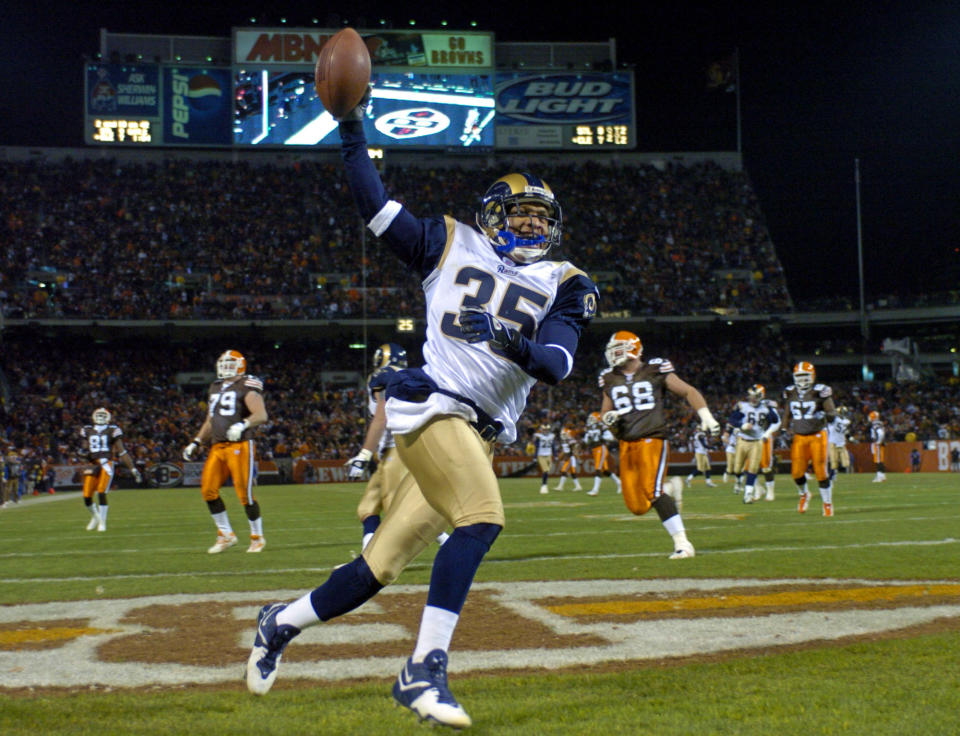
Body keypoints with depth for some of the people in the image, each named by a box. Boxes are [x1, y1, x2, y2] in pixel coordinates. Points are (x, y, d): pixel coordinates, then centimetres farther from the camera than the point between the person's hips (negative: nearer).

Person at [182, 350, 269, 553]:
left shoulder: (246, 387, -4)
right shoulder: (215, 388, 20)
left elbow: (261, 415, -15)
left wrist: (242, 425, -31)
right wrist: (196, 443, 19)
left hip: (240, 446, -7)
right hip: (217, 447, 7)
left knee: (245, 494, -7)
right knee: (208, 490, -3)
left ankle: (257, 537, 9)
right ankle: (226, 535, 9)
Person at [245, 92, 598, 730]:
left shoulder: (563, 287, 13)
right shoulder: (453, 246, 11)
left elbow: (557, 363, -3)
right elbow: (378, 210, 11)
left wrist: (516, 344, -23)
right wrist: (353, 134, 5)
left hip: (482, 435, 4)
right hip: (429, 406, -4)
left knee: (379, 569, 7)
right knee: (483, 518, -28)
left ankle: (282, 623, 30)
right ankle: (424, 672, -25)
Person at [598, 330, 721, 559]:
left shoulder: (656, 371, 1)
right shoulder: (611, 380, 14)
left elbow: (689, 391, 6)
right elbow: (605, 411, 24)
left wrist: (706, 416, -5)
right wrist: (608, 418, 0)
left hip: (652, 440, -5)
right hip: (627, 445, 5)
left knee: (652, 491, -23)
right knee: (637, 506, -1)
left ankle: (682, 543, -19)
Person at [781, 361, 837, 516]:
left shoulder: (820, 392, -7)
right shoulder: (790, 393, 6)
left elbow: (832, 412, -7)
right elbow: (787, 415, 18)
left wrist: (828, 416, -28)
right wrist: (785, 431, 15)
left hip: (817, 436, -3)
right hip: (798, 438, 3)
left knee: (821, 472, -5)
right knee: (797, 472, -4)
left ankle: (828, 503, 11)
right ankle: (804, 495, 28)